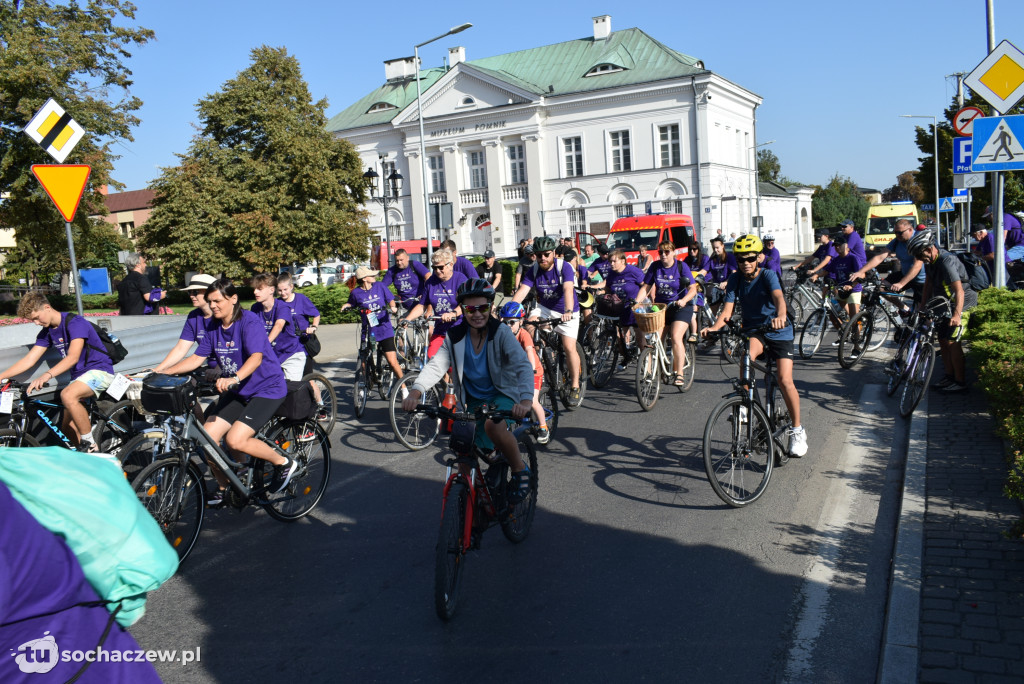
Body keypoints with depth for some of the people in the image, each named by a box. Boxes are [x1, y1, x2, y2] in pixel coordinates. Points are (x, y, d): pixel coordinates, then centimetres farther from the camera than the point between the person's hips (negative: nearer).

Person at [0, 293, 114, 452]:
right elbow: (29, 360, 6)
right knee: (67, 428, 4)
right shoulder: (46, 332, 8)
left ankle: (90, 446, -24)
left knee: (67, 395, -35)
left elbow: (73, 357, -29)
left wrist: (47, 375, -42)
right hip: (79, 375, 9)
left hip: (100, 370, -9)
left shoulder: (75, 323, -17)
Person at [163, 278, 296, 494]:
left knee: (235, 440, -22)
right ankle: (224, 488, 17)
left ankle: (283, 463, 1)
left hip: (266, 389, -7)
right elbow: (197, 358, 7)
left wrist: (234, 378, -48)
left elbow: (256, 357, -31)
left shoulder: (250, 321, -17)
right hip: (236, 392, 8)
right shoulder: (214, 327, 5)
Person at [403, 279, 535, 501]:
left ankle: (520, 470, -12)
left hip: (503, 394, -4)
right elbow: (436, 365, -15)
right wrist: (415, 392, -34)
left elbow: (523, 366, -28)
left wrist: (526, 400, -45)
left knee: (493, 425, -36)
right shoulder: (455, 337, -6)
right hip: (474, 400, 4)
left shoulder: (501, 333, -16)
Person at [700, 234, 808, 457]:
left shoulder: (768, 275, -17)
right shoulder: (735, 279, -7)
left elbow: (778, 297, -36)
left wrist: (780, 316, -59)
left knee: (785, 380, -14)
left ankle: (797, 430, 6)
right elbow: (727, 309, -15)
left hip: (778, 332, -2)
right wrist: (714, 327, -35)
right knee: (746, 357, -33)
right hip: (753, 330, 2)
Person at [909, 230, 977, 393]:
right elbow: (928, 283, 12)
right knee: (942, 339, 10)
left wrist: (957, 315, -44)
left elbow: (959, 291, -36)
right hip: (944, 305, 9)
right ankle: (949, 376, 22)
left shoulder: (947, 262, -29)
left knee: (952, 341, -13)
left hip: (962, 305, -9)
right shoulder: (930, 260, 0)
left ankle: (960, 382, -5)